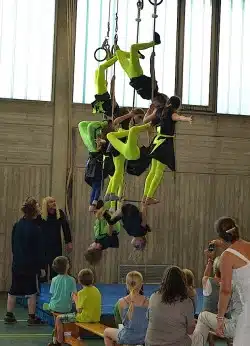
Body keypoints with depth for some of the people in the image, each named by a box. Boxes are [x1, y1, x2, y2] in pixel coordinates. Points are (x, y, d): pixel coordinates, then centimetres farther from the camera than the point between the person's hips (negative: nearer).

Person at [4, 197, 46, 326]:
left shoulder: (17, 225, 3)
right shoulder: (35, 228, -16)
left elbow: (13, 244, 12)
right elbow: (39, 249, -13)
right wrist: (42, 266, -6)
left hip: (17, 263, 6)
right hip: (30, 265, -6)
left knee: (13, 290, 13)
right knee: (31, 292, 4)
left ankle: (9, 315, 19)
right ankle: (32, 317, 9)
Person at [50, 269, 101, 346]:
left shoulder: (82, 292, -17)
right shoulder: (96, 290, 4)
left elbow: (79, 310, -15)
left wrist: (75, 299, 0)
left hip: (85, 318, -8)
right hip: (96, 318, 8)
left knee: (59, 318, 5)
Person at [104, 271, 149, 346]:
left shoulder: (122, 302, -14)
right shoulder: (146, 301, -10)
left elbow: (123, 320, 0)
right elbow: (148, 320, 1)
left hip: (128, 338, -3)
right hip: (144, 338, 3)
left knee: (107, 332, 28)